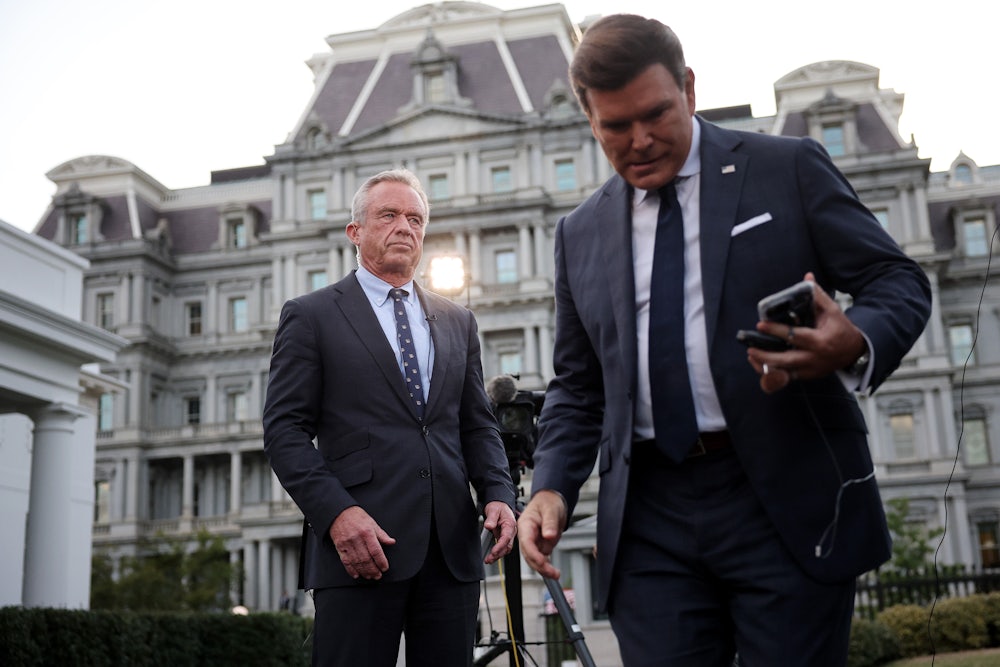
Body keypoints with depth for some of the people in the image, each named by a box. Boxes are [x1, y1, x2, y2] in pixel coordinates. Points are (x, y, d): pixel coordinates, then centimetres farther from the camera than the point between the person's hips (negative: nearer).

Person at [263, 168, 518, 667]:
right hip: (359, 548, -4)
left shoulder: (457, 322, 19)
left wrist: (497, 494, 0)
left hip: (452, 548, 4)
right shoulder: (310, 316, 5)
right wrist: (337, 512, -16)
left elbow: (477, 424, 19)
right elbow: (285, 431, -2)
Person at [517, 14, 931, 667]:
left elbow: (897, 281, 2)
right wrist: (553, 487, 1)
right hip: (650, 520, 3)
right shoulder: (582, 233, 14)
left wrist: (858, 344, -22)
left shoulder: (789, 168, 4)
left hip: (788, 499, -2)